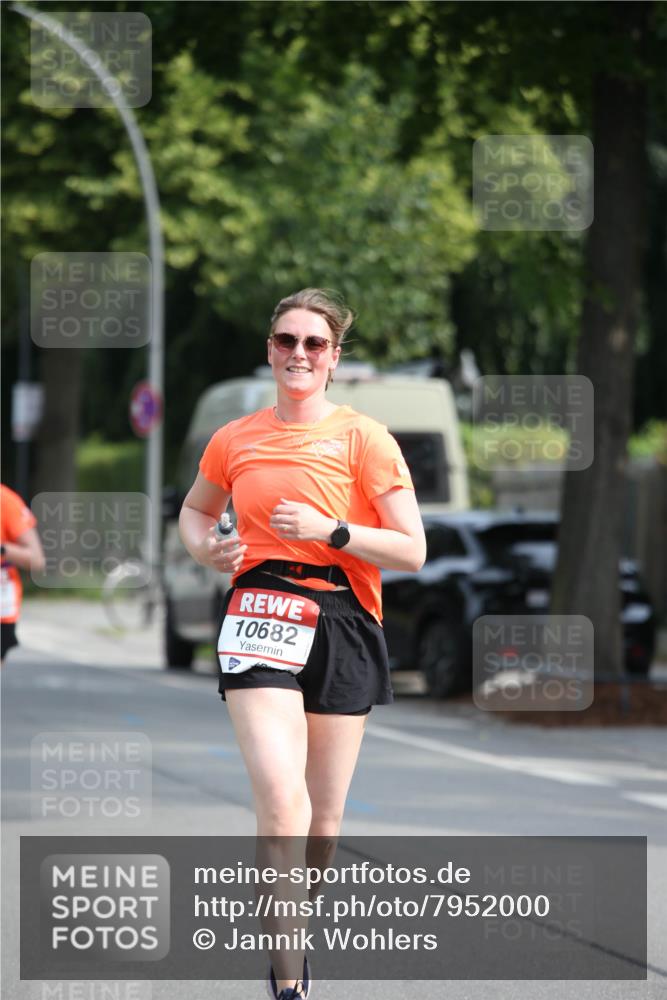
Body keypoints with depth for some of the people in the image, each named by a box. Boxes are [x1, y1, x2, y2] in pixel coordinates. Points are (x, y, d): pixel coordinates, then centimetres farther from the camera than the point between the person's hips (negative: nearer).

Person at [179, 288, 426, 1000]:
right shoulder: (233, 441, 9)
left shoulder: (363, 438, 1)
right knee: (281, 799, -19)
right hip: (261, 613, 0)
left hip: (343, 623, 0)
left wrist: (331, 531, -16)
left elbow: (412, 550, -2)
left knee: (323, 817, 6)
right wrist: (205, 548, 6)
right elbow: (195, 509, 29)